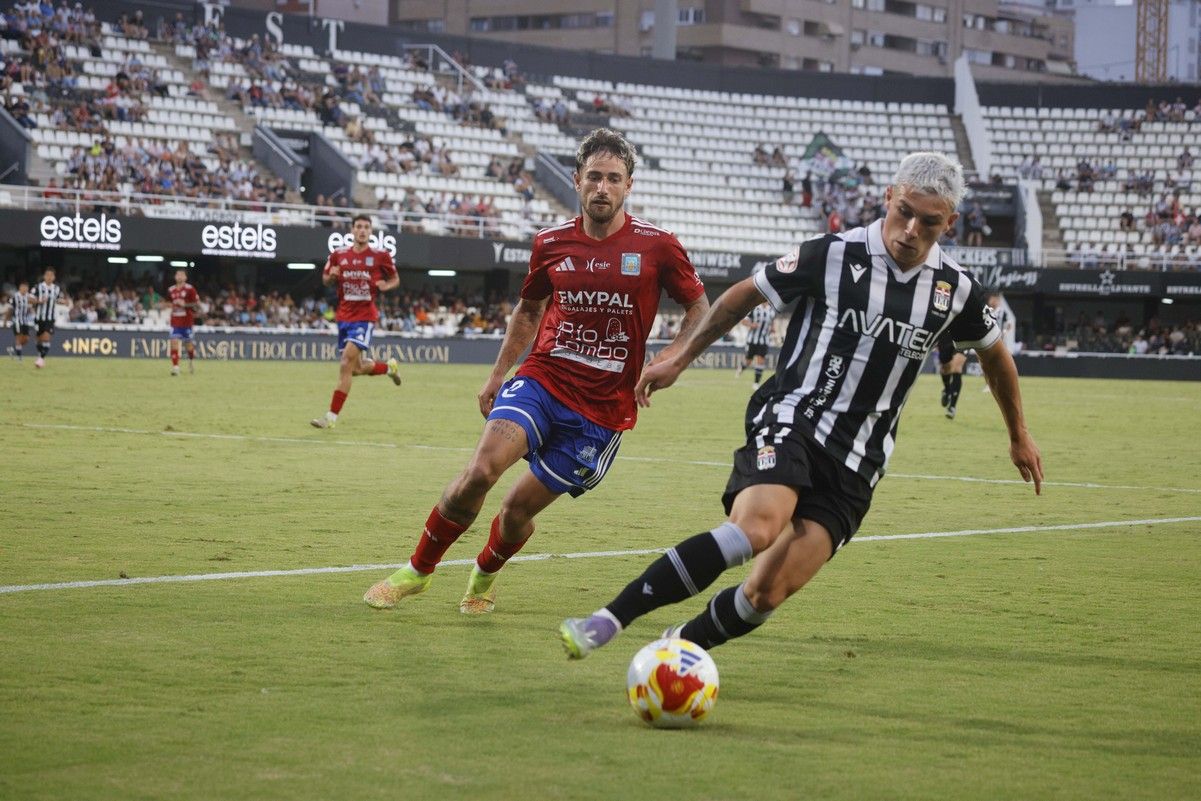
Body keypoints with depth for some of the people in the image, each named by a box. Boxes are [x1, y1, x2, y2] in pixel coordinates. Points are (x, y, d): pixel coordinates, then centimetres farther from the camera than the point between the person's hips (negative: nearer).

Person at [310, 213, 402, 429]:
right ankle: (389, 366, 44)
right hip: (344, 316, 5)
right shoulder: (339, 255, 5)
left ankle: (332, 416, -13)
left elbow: (395, 279, 10)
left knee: (346, 363, -16)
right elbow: (325, 280, 16)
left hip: (365, 316, -5)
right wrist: (331, 276, -7)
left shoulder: (380, 256, -2)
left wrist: (386, 286, -13)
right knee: (357, 368, 11)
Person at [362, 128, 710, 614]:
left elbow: (699, 309, 7)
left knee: (519, 507, 1)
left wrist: (668, 361, -9)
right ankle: (418, 570, -5)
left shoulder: (656, 246, -5)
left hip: (604, 406, -1)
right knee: (482, 469, -24)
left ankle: (484, 577, 35)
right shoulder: (551, 244, 4)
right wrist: (497, 374, 18)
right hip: (542, 378, 2)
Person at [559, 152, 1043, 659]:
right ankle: (608, 621, -31)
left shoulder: (955, 290, 4)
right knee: (755, 529, -34)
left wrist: (1019, 435, 33)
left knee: (768, 592, -13)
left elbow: (993, 352, 24)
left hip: (855, 464, 3)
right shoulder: (833, 256, -6)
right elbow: (746, 294, 8)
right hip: (790, 422, -3)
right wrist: (679, 360, 11)